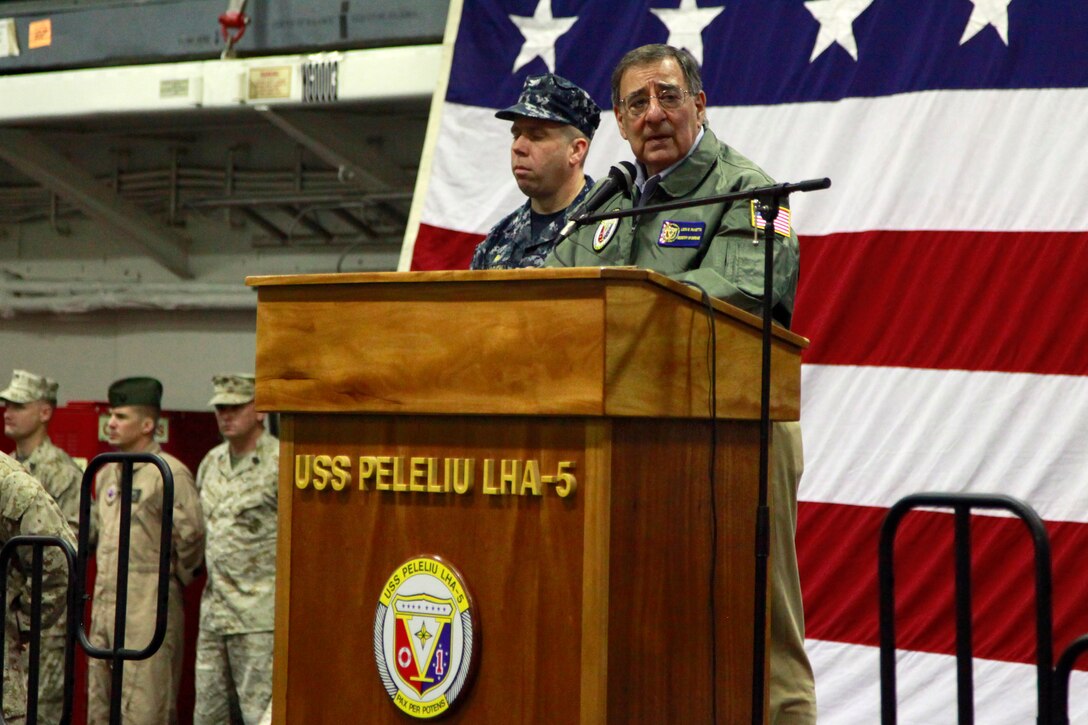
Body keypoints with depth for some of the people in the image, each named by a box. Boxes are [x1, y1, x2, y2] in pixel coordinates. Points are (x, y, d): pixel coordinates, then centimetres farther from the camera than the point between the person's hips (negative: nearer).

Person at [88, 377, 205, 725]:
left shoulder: (170, 473, -11)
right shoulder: (106, 474, 15)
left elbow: (191, 534, -15)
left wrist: (176, 576, -3)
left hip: (149, 606, -8)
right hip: (103, 602, 8)